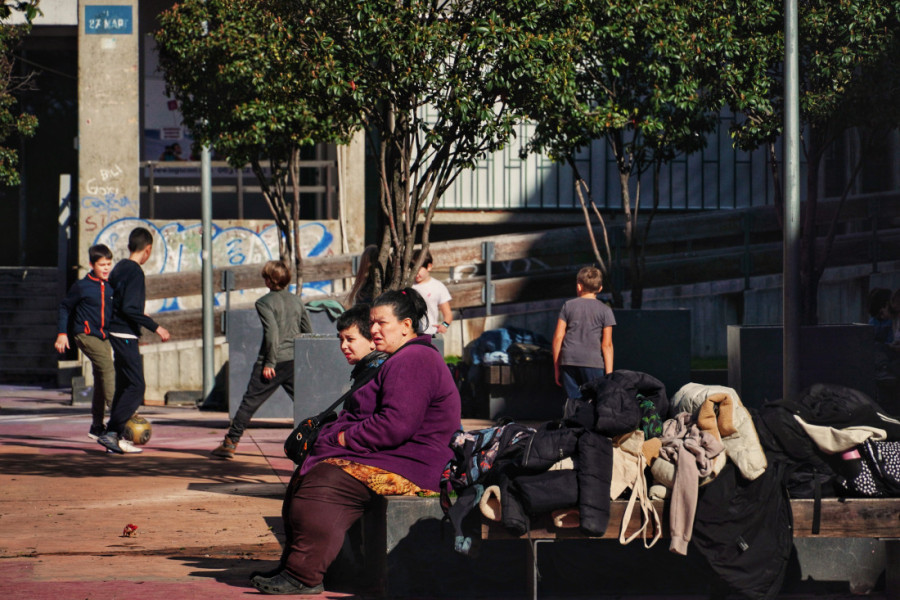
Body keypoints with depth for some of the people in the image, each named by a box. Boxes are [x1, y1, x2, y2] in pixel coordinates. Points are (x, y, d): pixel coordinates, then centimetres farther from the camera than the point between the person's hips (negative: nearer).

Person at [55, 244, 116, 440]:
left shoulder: (112, 288, 8)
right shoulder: (82, 286, -5)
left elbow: (118, 312, 21)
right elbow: (65, 307, 5)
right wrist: (62, 333, 1)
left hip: (105, 337, 6)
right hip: (86, 335, -6)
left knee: (101, 383, 8)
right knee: (107, 368, -24)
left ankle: (97, 427, 15)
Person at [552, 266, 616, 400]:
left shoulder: (568, 306, 8)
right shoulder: (605, 310, 3)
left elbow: (558, 337, 7)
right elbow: (607, 344, -1)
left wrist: (556, 368, 13)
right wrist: (609, 374, 0)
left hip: (569, 362, 2)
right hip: (594, 362, -2)